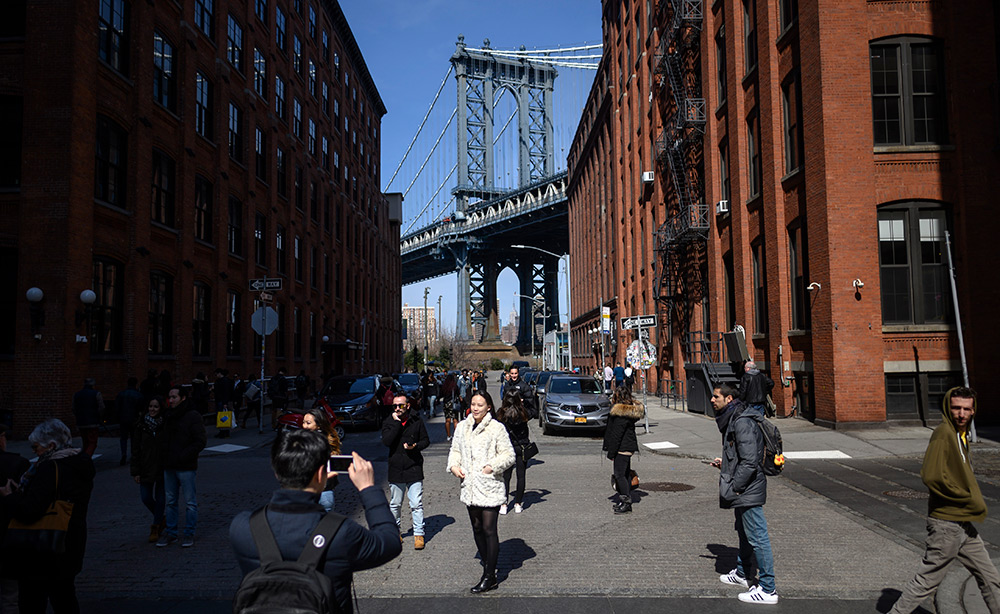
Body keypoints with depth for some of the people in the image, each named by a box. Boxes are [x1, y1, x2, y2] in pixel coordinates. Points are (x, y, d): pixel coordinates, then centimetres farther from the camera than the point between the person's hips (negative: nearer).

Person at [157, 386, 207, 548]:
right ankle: (170, 532, 24)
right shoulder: (168, 417, 12)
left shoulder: (193, 416, -8)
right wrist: (165, 459, 4)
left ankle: (189, 533, 12)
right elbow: (164, 440, 20)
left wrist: (181, 457, -18)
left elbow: (200, 442, -12)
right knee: (170, 501, 13)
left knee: (190, 502, 2)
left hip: (186, 467, -6)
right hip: (169, 467, 6)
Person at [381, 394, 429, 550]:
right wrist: (397, 422, -17)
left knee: (416, 504, -2)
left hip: (414, 468, -1)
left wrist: (415, 446, -14)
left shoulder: (416, 421, -1)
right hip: (395, 469, 1)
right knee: (394, 505, 13)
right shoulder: (388, 422, 0)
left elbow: (426, 440, 6)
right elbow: (386, 441, -17)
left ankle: (418, 534, 9)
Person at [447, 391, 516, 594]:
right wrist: (454, 465, 0)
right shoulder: (462, 427, 8)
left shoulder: (497, 428, -8)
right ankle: (488, 567, 28)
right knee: (477, 529, 14)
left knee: (489, 530, -6)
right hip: (470, 486, 6)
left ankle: (489, 577, 2)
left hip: (489, 487, -6)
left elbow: (509, 455, -7)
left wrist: (492, 467, -17)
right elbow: (455, 450, 18)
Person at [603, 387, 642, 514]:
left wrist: (611, 453, -14)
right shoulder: (630, 410, 11)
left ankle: (626, 502, -2)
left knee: (619, 474, -5)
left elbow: (616, 435, -19)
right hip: (629, 446, 10)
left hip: (622, 448, -10)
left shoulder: (621, 413, -20)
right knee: (625, 473, 15)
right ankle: (626, 500, 23)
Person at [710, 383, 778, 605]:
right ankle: (742, 574, 40)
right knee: (744, 532, 23)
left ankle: (767, 590, 4)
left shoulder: (742, 423, -21)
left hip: (748, 490, -11)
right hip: (744, 489, 11)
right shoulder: (732, 420, 12)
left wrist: (733, 488, -21)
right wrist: (725, 463, 13)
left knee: (757, 537, -4)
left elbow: (749, 462, -25)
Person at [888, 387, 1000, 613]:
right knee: (927, 580, 0)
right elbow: (931, 476, -27)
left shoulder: (961, 434, 11)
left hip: (964, 523, 9)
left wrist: (975, 503, 7)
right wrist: (970, 500, -18)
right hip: (947, 523, -9)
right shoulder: (943, 433, -18)